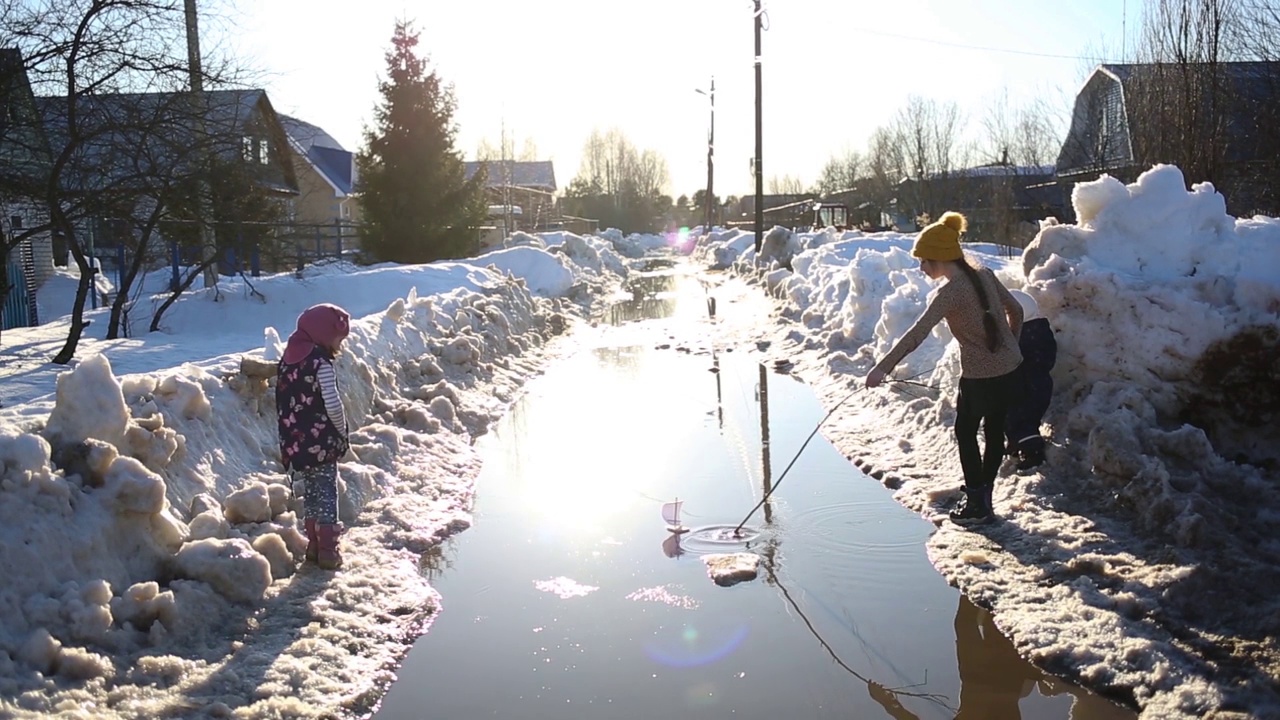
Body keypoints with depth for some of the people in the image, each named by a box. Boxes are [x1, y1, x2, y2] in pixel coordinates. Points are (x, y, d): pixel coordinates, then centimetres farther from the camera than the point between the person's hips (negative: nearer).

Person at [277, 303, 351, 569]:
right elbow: (333, 405, -22)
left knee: (311, 491, 17)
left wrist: (290, 438, 17)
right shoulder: (321, 363, -16)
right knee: (327, 493, 2)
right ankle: (327, 550, 5)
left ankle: (314, 544, 26)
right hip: (321, 442, -7)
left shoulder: (288, 360, 8)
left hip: (295, 442, 7)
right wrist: (342, 433, -7)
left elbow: (283, 403, 12)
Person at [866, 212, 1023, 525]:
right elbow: (1016, 311, 14)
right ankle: (983, 494, 30)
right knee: (994, 431, 17)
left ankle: (976, 503, 20)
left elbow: (916, 334, -28)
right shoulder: (985, 276, 4)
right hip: (1010, 369, 7)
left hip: (980, 376, -7)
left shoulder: (949, 292, -19)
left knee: (966, 432, 12)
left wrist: (883, 367, -32)